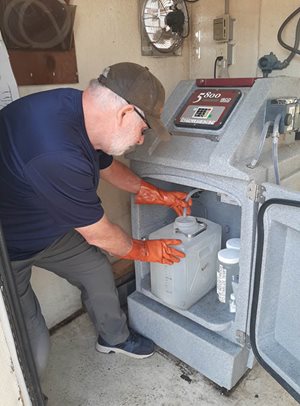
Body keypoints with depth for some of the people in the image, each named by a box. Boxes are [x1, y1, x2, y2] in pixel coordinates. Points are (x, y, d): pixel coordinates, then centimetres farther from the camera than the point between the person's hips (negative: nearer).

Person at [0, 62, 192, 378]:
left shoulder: (80, 106, -11)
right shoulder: (58, 156, -40)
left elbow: (109, 167, 10)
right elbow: (99, 235, -23)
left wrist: (158, 195, 12)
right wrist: (145, 251, -4)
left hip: (48, 226, 8)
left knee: (97, 270, 15)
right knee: (32, 353, -3)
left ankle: (114, 337, 41)